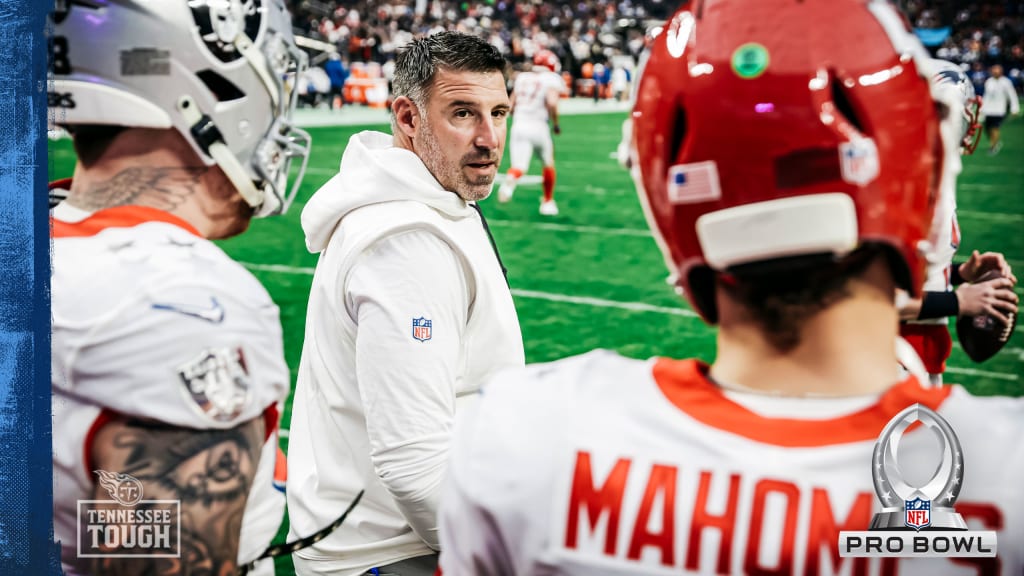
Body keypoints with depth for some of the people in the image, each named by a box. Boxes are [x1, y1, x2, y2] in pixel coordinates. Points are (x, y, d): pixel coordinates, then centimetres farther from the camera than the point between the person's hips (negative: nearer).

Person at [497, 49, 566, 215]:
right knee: (548, 164, 20)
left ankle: (510, 181, -38)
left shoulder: (521, 78, 14)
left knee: (519, 166, -3)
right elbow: (552, 102, -17)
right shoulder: (552, 79, -1)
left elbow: (511, 106, 13)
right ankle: (548, 202, 30)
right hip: (538, 126, -3)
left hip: (518, 125, 3)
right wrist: (556, 124, -3)